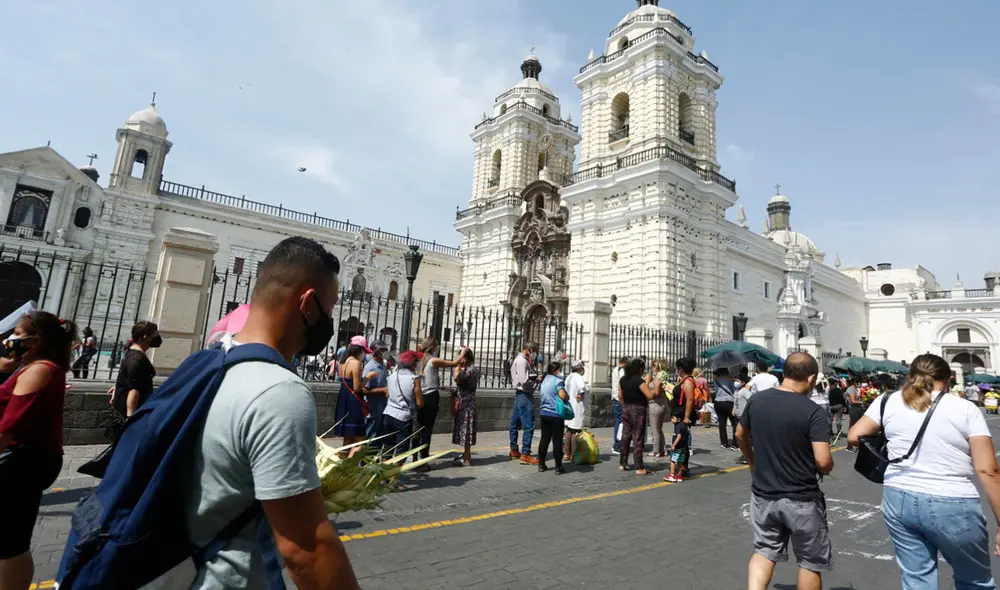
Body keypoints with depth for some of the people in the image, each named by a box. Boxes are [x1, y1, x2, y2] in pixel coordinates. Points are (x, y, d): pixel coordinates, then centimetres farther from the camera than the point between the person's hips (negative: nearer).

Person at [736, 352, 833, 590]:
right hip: (801, 500, -4)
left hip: (763, 495, 4)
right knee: (811, 561, 17)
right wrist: (826, 469, 1)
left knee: (764, 551, 19)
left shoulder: (757, 400, -3)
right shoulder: (813, 411, -18)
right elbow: (823, 461, -22)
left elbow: (740, 434, 11)